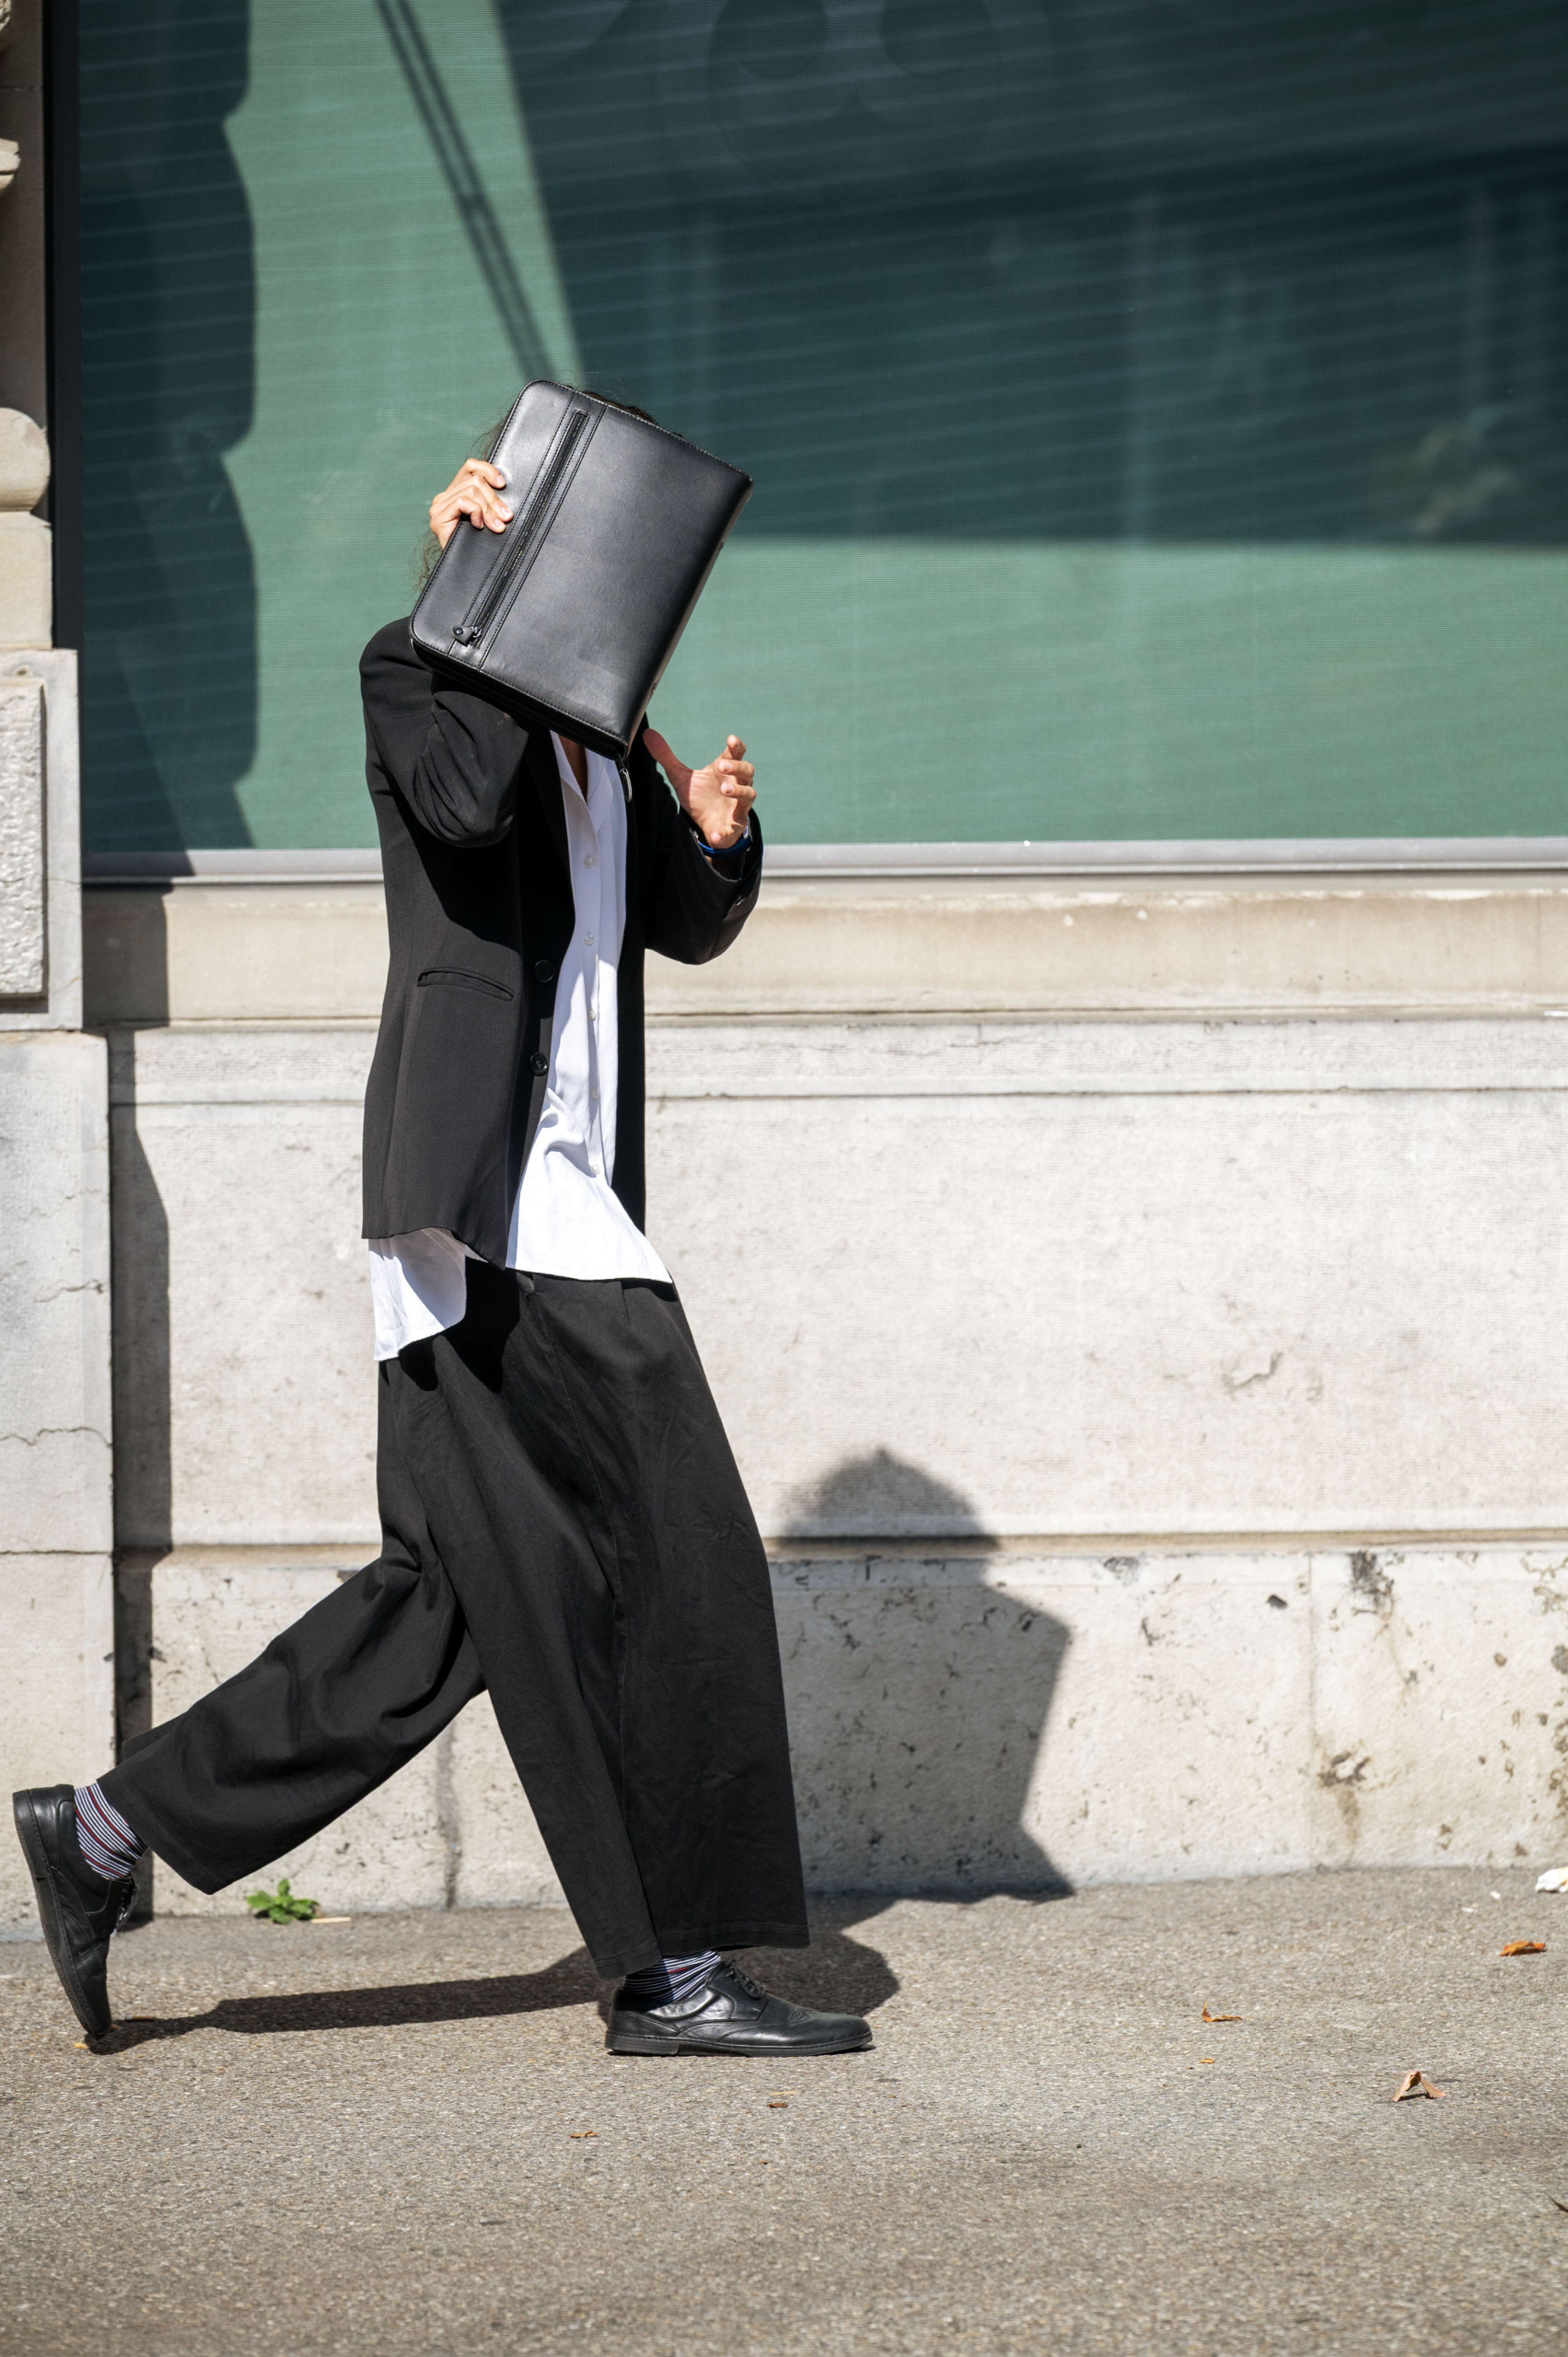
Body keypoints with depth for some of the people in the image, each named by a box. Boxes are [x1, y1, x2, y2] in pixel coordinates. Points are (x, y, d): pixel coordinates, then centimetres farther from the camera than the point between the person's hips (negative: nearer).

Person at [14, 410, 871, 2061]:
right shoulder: (417, 671, -5)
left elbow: (685, 924, 21)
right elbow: (469, 802, -25)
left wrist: (718, 836, 0)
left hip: (554, 1196, 9)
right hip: (487, 1187, -9)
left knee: (456, 1594, 9)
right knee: (674, 1561, -8)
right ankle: (678, 1970, -2)